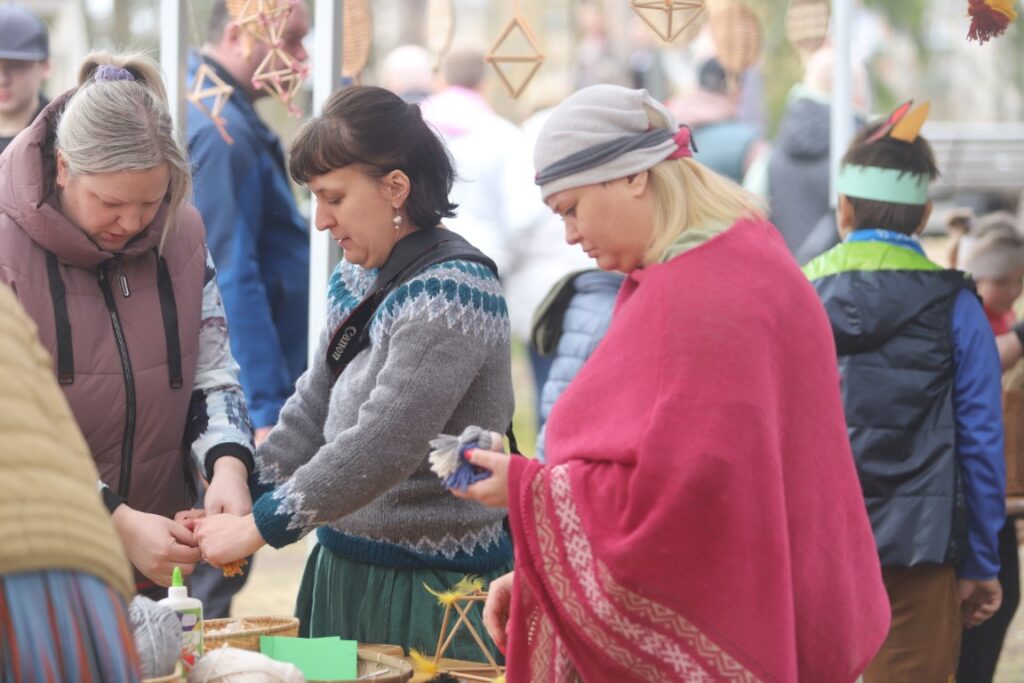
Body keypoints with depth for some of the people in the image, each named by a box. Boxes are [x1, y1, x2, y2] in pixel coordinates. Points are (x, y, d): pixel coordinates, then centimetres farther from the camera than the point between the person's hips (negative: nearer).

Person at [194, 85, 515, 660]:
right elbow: (312, 412, 12)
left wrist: (258, 528, -21)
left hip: (431, 590, -8)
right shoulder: (358, 282, 10)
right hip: (346, 568, 8)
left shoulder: (449, 293, -18)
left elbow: (381, 447, -24)